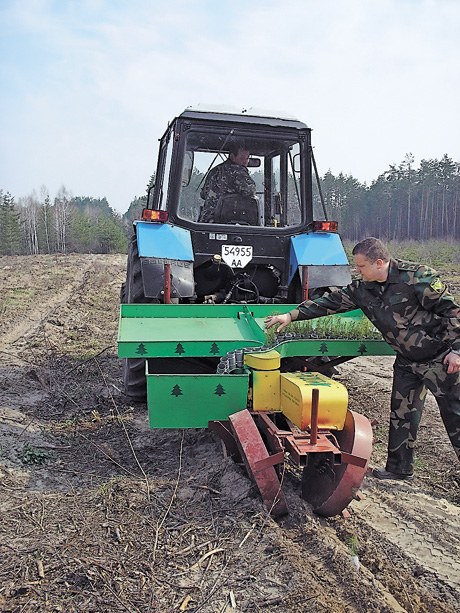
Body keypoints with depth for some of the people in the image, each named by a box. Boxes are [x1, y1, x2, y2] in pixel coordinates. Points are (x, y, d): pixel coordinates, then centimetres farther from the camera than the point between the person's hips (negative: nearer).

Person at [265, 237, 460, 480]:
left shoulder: (417, 277, -19)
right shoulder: (362, 289, -1)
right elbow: (330, 302, 3)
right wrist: (292, 315, 0)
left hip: (440, 358, -6)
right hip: (407, 361, 6)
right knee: (401, 414, 11)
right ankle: (399, 468, 27)